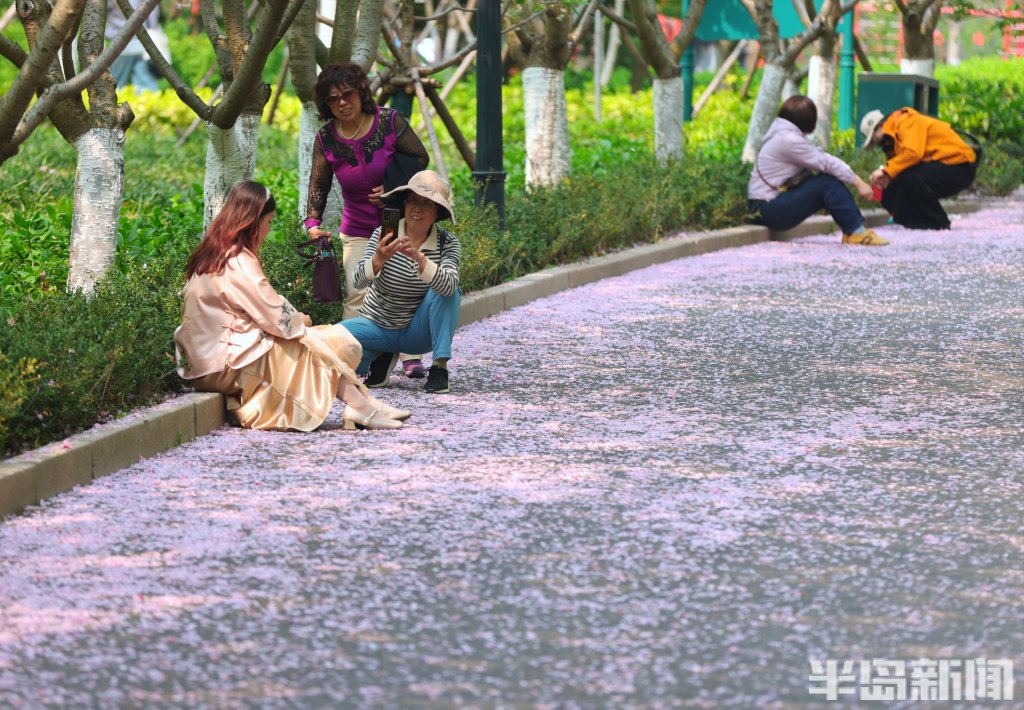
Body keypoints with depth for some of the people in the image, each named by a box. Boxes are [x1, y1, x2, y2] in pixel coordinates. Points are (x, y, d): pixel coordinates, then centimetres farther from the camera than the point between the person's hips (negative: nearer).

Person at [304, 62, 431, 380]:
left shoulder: (389, 121, -11)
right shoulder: (326, 139, -4)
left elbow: (421, 158, -6)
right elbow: (318, 184, 1)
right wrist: (313, 222, -14)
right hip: (358, 231, 2)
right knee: (357, 293, -11)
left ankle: (411, 357, 1)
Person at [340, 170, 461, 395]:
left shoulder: (448, 243, -13)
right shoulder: (384, 235, -13)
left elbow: (448, 285, -33)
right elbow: (359, 280, -26)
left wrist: (419, 258, -49)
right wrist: (379, 259, -48)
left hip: (419, 332, -1)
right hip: (377, 325, 1)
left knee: (448, 292, -27)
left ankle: (440, 367, -21)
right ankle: (381, 357, 5)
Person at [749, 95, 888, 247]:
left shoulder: (782, 135, 13)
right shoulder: (789, 140, -19)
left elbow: (822, 158, 10)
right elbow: (826, 163, -14)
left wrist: (855, 179, 2)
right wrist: (858, 183, -8)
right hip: (769, 209, -10)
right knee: (828, 183, -17)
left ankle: (855, 230, -3)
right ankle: (856, 231, -12)